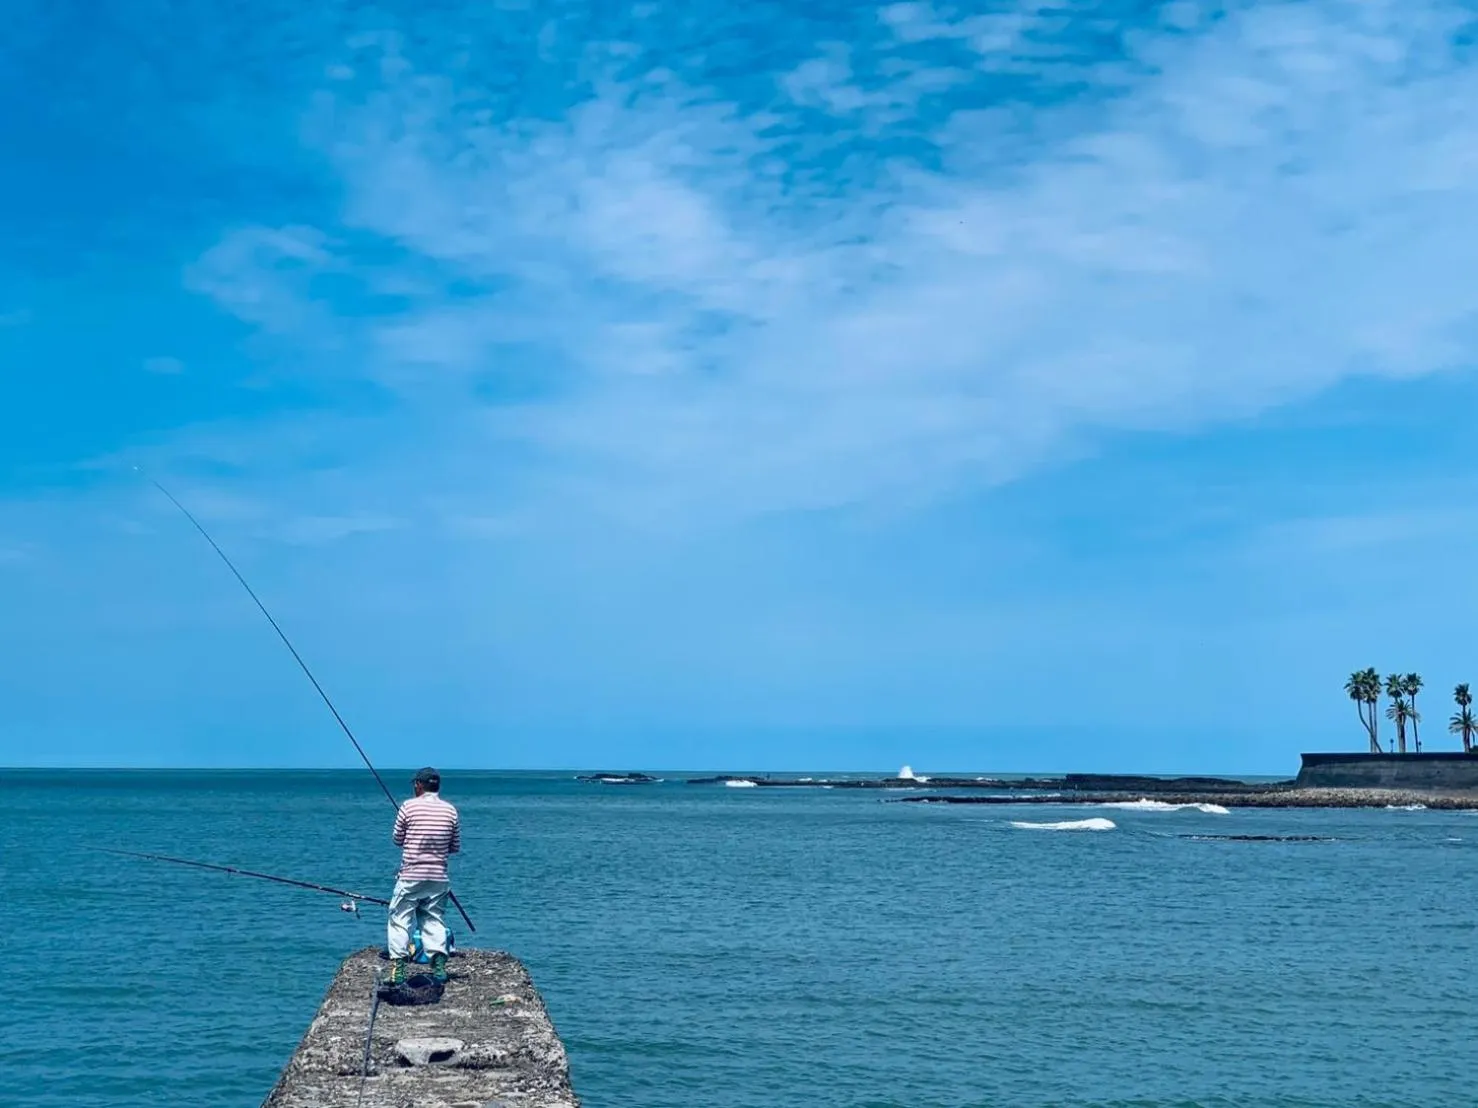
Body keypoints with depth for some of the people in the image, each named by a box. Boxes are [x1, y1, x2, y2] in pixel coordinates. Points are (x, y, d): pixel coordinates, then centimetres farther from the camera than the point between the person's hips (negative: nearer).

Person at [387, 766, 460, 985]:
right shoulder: (450, 811, 2)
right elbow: (456, 847, 8)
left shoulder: (409, 806, -7)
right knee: (434, 920, 10)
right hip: (439, 878, 3)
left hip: (410, 876, -3)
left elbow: (397, 839, 3)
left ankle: (398, 968, -4)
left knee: (400, 920, 3)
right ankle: (439, 964, -1)